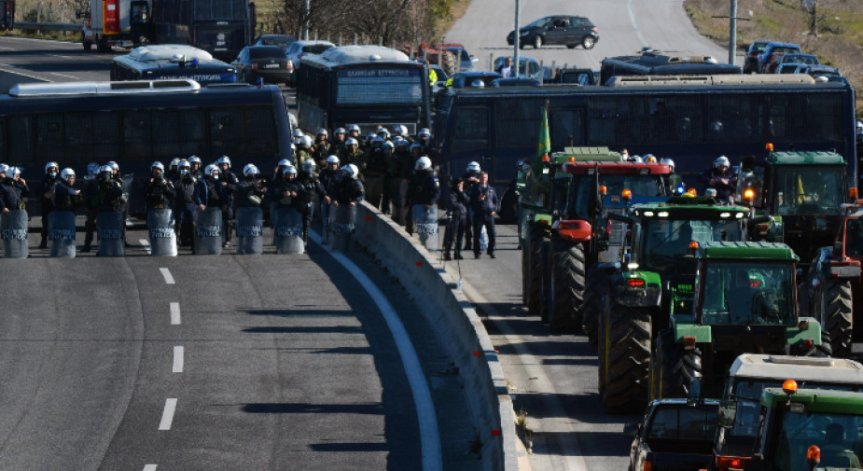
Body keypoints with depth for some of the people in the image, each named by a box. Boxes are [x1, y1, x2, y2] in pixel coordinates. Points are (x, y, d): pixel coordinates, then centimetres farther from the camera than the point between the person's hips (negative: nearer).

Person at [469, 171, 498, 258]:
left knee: (492, 234, -3)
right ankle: (476, 253, 6)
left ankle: (491, 251, 7)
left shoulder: (491, 189, 13)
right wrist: (478, 199, -16)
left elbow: (496, 201, 17)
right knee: (477, 235, -1)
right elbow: (471, 201, 2)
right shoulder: (475, 188, 5)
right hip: (478, 214, -2)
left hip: (489, 214, 2)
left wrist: (494, 210, 2)